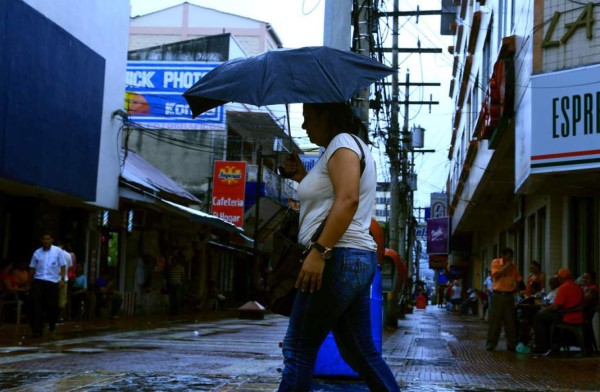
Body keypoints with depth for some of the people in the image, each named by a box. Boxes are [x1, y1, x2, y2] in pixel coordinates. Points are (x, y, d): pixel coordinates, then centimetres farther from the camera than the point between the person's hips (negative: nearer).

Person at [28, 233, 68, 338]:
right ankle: (37, 330, -2)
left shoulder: (58, 251, 1)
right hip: (38, 281, 2)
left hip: (52, 282, -2)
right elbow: (32, 268, 12)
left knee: (52, 305, 3)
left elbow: (63, 266, 1)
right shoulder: (37, 252, 8)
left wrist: (62, 279, -8)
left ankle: (52, 324, 33)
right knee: (37, 306, -5)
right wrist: (29, 281, 10)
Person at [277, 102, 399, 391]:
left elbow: (348, 200, -22)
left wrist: (318, 251, -27)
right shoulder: (353, 147, 24)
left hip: (338, 259, -10)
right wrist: (304, 178, 21)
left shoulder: (342, 143, -6)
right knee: (360, 352, 11)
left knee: (299, 347, -7)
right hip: (358, 261, 10)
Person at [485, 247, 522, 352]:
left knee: (510, 321, 3)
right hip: (497, 295, -3)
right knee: (494, 320, -1)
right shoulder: (495, 262, 0)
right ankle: (491, 344, 4)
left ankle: (511, 344, 8)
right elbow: (495, 275, -14)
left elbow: (518, 279, 13)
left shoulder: (513, 266, 9)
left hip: (509, 296, 3)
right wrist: (506, 267, -13)